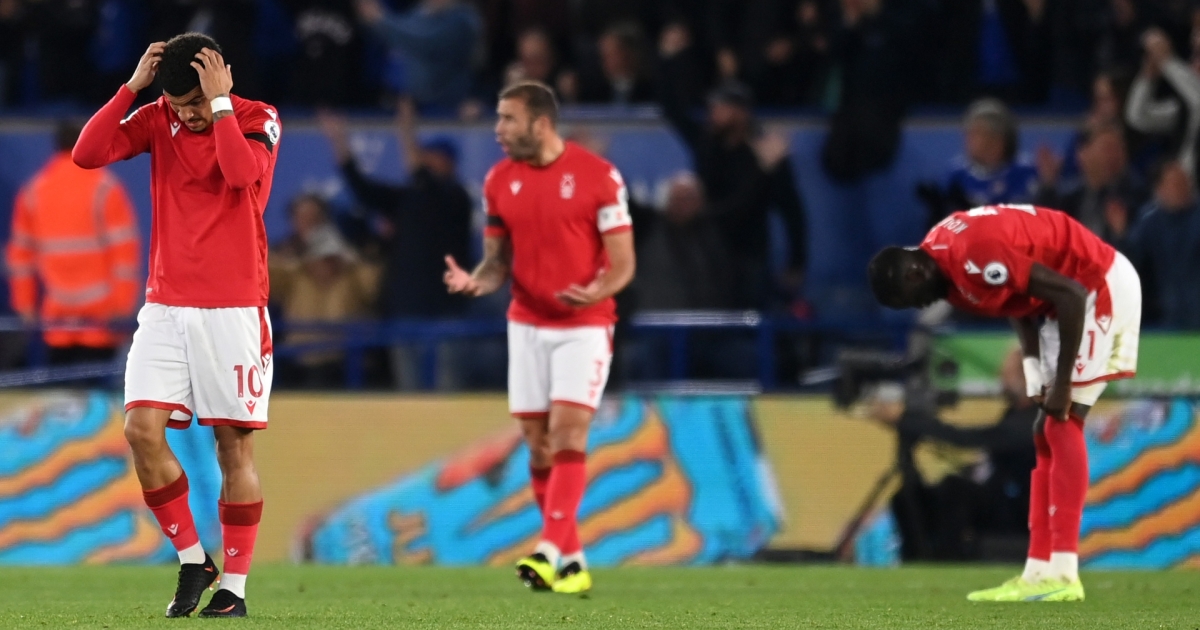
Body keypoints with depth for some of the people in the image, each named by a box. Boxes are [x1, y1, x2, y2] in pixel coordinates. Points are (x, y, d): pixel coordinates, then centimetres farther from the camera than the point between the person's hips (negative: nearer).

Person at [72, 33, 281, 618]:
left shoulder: (259, 120, -4)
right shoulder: (158, 119, 6)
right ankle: (192, 561, 5)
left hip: (234, 310, -3)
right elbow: (87, 153, -7)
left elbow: (241, 172, -25)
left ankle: (234, 587, 5)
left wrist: (218, 102, -19)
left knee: (235, 444, -2)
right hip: (165, 307, 3)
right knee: (142, 428, -11)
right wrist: (133, 85, -10)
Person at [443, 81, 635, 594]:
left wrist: (597, 291, -28)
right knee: (539, 446, 3)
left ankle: (550, 551, -22)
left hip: (584, 326, -4)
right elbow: (497, 261, 10)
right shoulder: (499, 181, 5)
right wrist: (474, 281, -13)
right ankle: (572, 564, 11)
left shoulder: (597, 175, -9)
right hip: (527, 326, 4)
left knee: (567, 436, -16)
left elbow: (623, 262, -7)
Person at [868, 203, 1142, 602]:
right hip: (1078, 292, 10)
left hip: (1103, 288, -10)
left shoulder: (975, 259, -30)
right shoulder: (941, 252, 0)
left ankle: (1062, 575, -18)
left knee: (1061, 425, -15)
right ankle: (1038, 572, 8)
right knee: (1046, 435, 8)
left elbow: (1072, 295, -28)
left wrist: (1062, 385, -23)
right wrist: (1036, 377, 0)